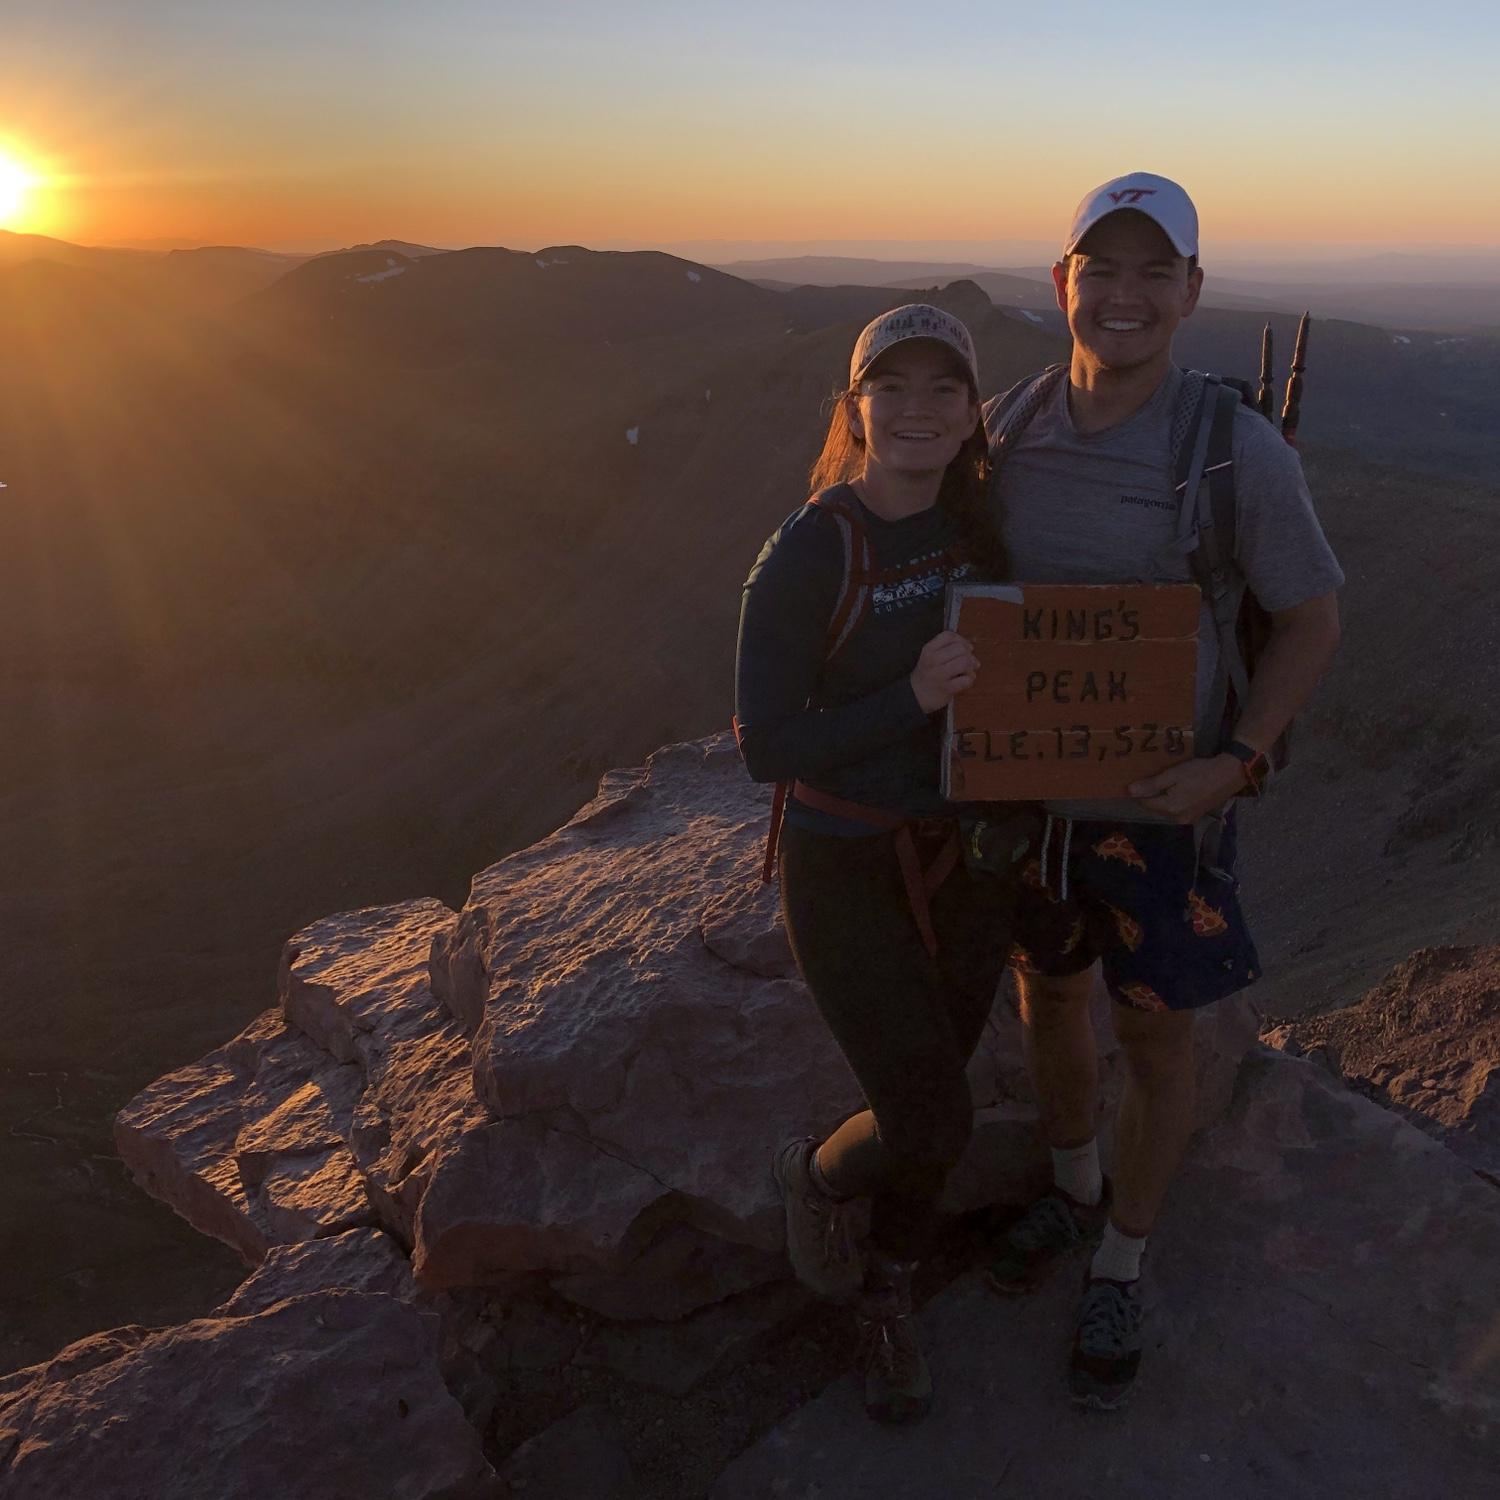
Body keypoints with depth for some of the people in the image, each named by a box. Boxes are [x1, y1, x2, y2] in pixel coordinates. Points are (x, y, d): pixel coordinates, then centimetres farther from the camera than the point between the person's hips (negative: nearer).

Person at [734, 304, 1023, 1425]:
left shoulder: (981, 529, -2)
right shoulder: (805, 557, -19)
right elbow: (767, 748, -19)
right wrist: (912, 697, -29)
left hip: (967, 855, 5)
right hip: (848, 873, -5)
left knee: (930, 1100, 17)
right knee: (934, 1126, -4)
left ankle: (886, 1302, 43)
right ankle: (814, 1174, 32)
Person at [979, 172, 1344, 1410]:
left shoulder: (1239, 451, -19)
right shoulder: (1004, 429, -8)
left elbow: (1314, 618, -8)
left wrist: (1237, 762, -20)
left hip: (1163, 797, -3)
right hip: (1027, 782, 4)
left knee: (1155, 1038, 11)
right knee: (1049, 996, 20)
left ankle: (1120, 1272, 36)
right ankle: (1075, 1190, 49)